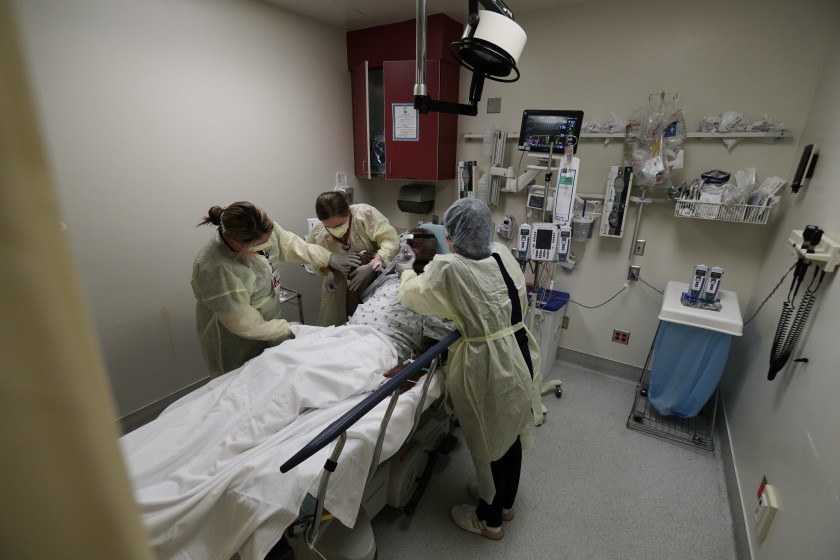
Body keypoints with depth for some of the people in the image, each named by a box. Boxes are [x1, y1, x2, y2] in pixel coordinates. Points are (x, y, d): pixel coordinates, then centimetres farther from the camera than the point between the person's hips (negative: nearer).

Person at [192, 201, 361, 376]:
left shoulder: (261, 229, -19)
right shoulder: (216, 270, -36)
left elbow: (288, 244, 2)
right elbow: (245, 325, -26)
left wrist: (328, 257, 1)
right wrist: (289, 329, -15)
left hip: (271, 317, 7)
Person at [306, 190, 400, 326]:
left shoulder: (365, 214, -21)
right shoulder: (317, 235, -13)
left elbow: (391, 240, -24)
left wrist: (371, 266, -34)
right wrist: (327, 271, -14)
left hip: (375, 276, -2)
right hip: (339, 287, 2)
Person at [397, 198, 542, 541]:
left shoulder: (449, 269, -21)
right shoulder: (503, 255, -2)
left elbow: (413, 296, -2)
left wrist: (406, 273, 17)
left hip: (488, 366, -7)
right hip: (520, 355, 7)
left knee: (488, 443, 15)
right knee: (510, 434, 25)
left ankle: (489, 520, 40)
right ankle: (506, 502, 50)